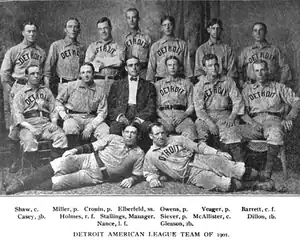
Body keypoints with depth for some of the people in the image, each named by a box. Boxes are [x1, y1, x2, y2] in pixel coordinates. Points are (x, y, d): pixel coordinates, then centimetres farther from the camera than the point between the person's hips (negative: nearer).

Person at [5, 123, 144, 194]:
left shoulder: (138, 154, 5)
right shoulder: (114, 138, 11)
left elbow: (138, 175, 6)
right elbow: (92, 146, 9)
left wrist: (131, 179, -17)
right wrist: (75, 150, -5)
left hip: (98, 175, -3)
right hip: (89, 159, 3)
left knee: (59, 182, -21)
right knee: (60, 163, -24)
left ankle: (27, 187, -16)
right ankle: (21, 182, -19)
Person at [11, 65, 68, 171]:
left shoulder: (47, 91, 21)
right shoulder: (20, 94, 10)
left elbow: (53, 110, 17)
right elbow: (17, 115, 0)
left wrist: (54, 122, -5)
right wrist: (30, 127, -16)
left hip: (46, 124, 3)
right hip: (28, 125, -2)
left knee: (61, 136, -26)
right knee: (29, 142, -35)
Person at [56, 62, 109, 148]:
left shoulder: (99, 91, 7)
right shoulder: (71, 86, 7)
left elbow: (102, 112, 2)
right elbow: (58, 101, 15)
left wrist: (90, 127, -12)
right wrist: (64, 115, -3)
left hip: (91, 118, 1)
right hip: (73, 117, -1)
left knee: (106, 131, -27)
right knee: (70, 128, -37)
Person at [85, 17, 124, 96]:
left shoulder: (117, 47, 10)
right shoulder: (92, 46, 16)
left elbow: (119, 61, -9)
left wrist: (100, 59, -1)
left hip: (112, 83, -1)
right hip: (95, 82, 1)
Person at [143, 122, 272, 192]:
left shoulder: (177, 139, 14)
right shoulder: (150, 156, 9)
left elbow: (197, 146, 12)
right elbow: (149, 172, 17)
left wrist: (217, 152, 1)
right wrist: (153, 179, -9)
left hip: (199, 159, 3)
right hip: (190, 174, -3)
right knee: (222, 184, -25)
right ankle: (252, 185, -13)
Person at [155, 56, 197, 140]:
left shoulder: (187, 83, 22)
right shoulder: (158, 84, 23)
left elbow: (191, 106, 15)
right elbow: (155, 106, 13)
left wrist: (183, 115, -6)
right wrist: (163, 117, -6)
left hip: (182, 115, 0)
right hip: (164, 116, 0)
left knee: (190, 130, -34)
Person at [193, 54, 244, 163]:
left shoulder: (228, 81, 9)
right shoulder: (199, 86, 5)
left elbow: (238, 100, 6)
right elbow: (199, 108, -3)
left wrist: (232, 117, -9)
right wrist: (210, 123, -16)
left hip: (224, 114, 0)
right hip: (205, 116, 0)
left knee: (231, 133, -24)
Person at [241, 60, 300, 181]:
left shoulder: (278, 87, 20)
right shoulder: (247, 89, 22)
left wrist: (289, 117, -7)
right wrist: (252, 122, -13)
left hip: (273, 120, -1)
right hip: (255, 121, 1)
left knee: (275, 133, -38)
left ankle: (268, 171, -32)